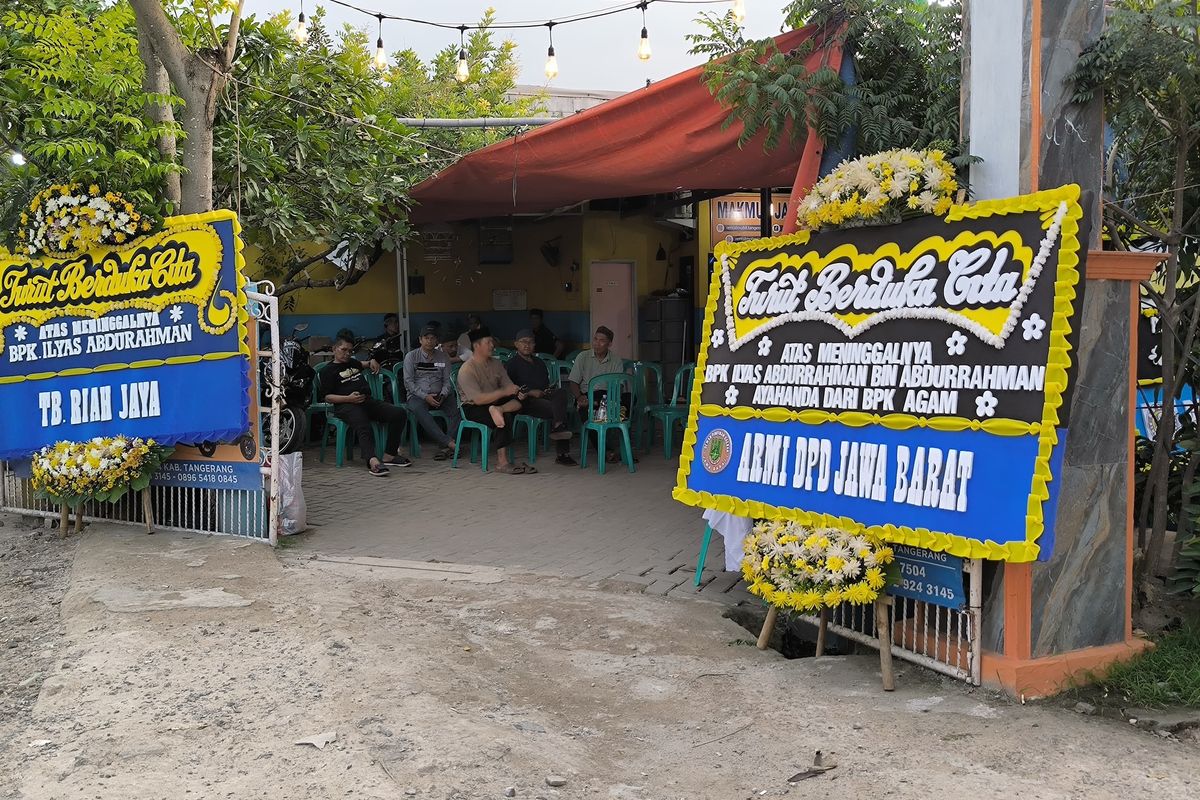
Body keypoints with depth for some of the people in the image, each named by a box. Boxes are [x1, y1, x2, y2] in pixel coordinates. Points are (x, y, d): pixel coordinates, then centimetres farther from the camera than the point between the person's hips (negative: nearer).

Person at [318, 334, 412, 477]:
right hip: (346, 405, -7)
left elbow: (362, 365, 58)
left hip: (368, 401, 7)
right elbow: (327, 396, -1)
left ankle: (389, 455, -14)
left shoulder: (352, 363, 31)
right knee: (363, 427, -38)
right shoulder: (327, 370, 10)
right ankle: (373, 461, -62)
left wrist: (371, 363, 35)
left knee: (399, 413, -14)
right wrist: (348, 398, -14)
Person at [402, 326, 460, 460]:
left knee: (454, 407, -28)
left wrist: (442, 395, -9)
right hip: (417, 396, -3)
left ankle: (443, 447, -32)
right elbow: (408, 382, -3)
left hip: (438, 397, 3)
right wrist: (425, 397, -15)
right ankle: (449, 443, -42)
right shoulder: (411, 357, 5)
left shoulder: (443, 357, 13)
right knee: (419, 410, -37)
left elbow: (447, 381, 12)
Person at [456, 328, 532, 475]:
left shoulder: (496, 364, 8)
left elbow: (509, 385, 5)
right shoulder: (466, 370, -16)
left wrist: (517, 392, -20)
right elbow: (478, 399, -24)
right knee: (506, 417, -33)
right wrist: (504, 392, -29)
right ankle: (502, 462, -31)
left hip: (494, 401, 7)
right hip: (473, 408, -7)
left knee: (519, 400, -18)